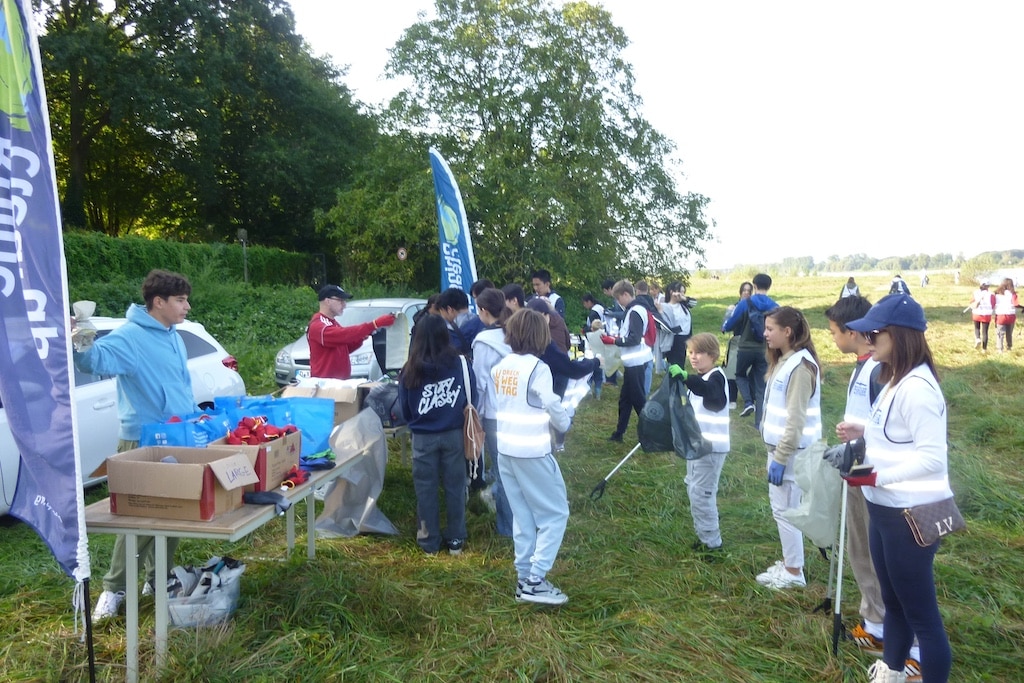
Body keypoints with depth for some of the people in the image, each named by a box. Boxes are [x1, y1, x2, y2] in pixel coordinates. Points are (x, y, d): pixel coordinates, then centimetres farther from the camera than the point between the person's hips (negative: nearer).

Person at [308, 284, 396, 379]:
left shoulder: (333, 323, 18)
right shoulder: (318, 326, -15)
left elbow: (345, 348, 21)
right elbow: (344, 334, -31)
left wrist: (360, 338, 0)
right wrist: (375, 324, -36)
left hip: (341, 381, 10)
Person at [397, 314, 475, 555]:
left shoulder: (410, 370, -8)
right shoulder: (461, 363, -10)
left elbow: (404, 408, 3)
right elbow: (472, 399, 0)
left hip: (423, 437, -1)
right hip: (454, 434, 1)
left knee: (426, 489, 11)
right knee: (455, 486, 13)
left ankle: (430, 542, 20)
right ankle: (455, 540, 21)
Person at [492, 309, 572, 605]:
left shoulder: (501, 366, 5)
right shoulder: (537, 368, -14)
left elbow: (501, 403, 9)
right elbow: (553, 407, -13)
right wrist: (564, 424, 8)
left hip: (505, 449, 7)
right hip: (533, 452, -7)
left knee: (523, 515, 15)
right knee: (555, 514, 5)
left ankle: (524, 578, 21)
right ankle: (535, 581, 3)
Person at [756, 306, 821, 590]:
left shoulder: (800, 366, -19)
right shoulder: (783, 361, 10)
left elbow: (796, 420, -22)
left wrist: (781, 458, -20)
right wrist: (775, 452, 16)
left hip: (791, 450, -9)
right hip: (779, 446, 9)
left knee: (784, 509, 1)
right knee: (780, 507, 17)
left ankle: (795, 572, 15)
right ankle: (788, 563, 30)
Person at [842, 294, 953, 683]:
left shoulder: (917, 387, -22)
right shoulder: (895, 381, 9)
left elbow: (932, 457, -24)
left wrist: (877, 478, -26)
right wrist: (864, 434, 4)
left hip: (911, 514, -10)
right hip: (885, 508, 10)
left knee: (921, 612, 4)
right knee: (893, 600, 25)